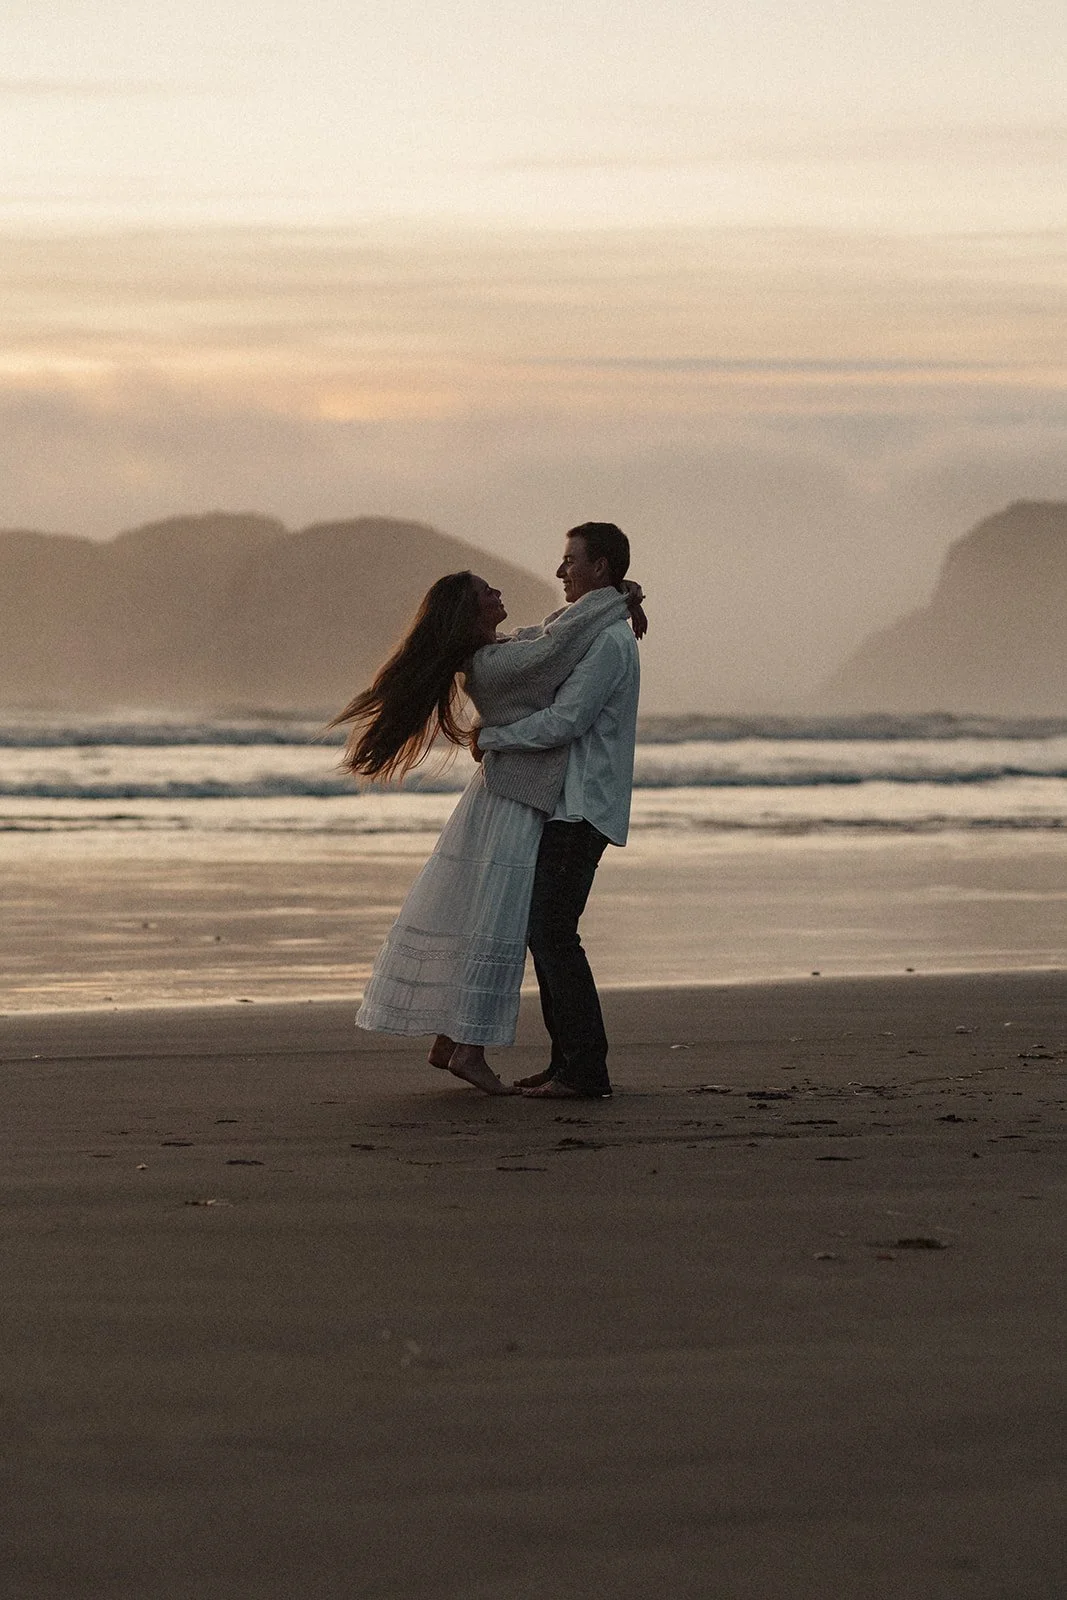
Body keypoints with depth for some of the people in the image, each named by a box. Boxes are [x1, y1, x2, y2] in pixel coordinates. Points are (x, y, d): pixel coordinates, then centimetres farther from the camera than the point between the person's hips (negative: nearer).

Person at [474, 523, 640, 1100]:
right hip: (567, 807, 10)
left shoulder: (606, 641, -15)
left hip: (581, 809, -10)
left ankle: (585, 1070, -10)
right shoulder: (599, 633, 18)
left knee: (553, 934, -11)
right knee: (544, 932, 11)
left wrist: (492, 738, -10)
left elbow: (563, 723, -21)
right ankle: (568, 1061, 14)